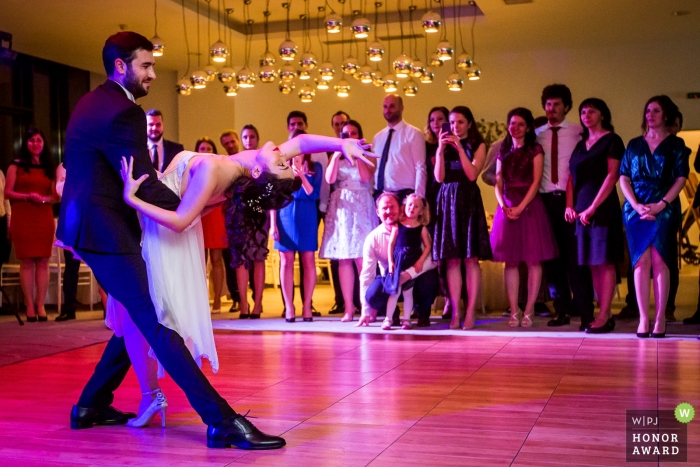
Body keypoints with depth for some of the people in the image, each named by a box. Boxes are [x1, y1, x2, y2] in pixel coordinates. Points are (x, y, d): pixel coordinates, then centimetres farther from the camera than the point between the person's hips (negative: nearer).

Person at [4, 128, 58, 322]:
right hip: (22, 218, -2)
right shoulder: (16, 165, 5)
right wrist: (28, 196, -15)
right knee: (26, 261, -2)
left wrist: (44, 199, -9)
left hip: (44, 219, 3)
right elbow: (8, 193, -1)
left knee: (43, 261, 0)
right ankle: (29, 305, 2)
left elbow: (55, 196, 12)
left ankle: (41, 305, 4)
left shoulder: (50, 167, 13)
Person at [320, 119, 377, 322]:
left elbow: (366, 177, -10)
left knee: (362, 258, -10)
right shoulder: (336, 157, 14)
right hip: (340, 208, 3)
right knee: (344, 259, 0)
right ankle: (348, 308, 2)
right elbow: (330, 179, -2)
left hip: (361, 208, -2)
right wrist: (337, 155, -7)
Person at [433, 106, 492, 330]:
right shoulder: (445, 145, 12)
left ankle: (471, 312, -3)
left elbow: (472, 174, -9)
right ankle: (455, 312, 2)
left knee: (471, 259, -4)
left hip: (468, 201, -2)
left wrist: (459, 148, -12)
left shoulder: (477, 145, 5)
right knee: (452, 260, 0)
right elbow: (439, 177, 1)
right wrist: (441, 150, -9)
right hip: (447, 201, 3)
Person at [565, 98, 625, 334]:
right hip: (581, 211, 7)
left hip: (603, 209, -6)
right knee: (592, 263, 5)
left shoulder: (612, 140, -1)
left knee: (605, 262, -7)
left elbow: (612, 176, -10)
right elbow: (572, 178, 16)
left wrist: (592, 207, -15)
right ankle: (603, 313, 9)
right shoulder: (580, 145, 18)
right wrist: (570, 206, 1)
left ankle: (604, 317, -7)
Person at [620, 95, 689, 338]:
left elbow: (681, 178, -1)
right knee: (641, 261, -4)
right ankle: (643, 318, -4)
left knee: (659, 261, -7)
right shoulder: (634, 145, 14)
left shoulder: (676, 144, 8)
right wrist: (636, 205, -8)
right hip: (636, 210, 2)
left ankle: (660, 318, -3)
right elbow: (623, 178, 7)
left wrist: (661, 205, -13)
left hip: (664, 210, -2)